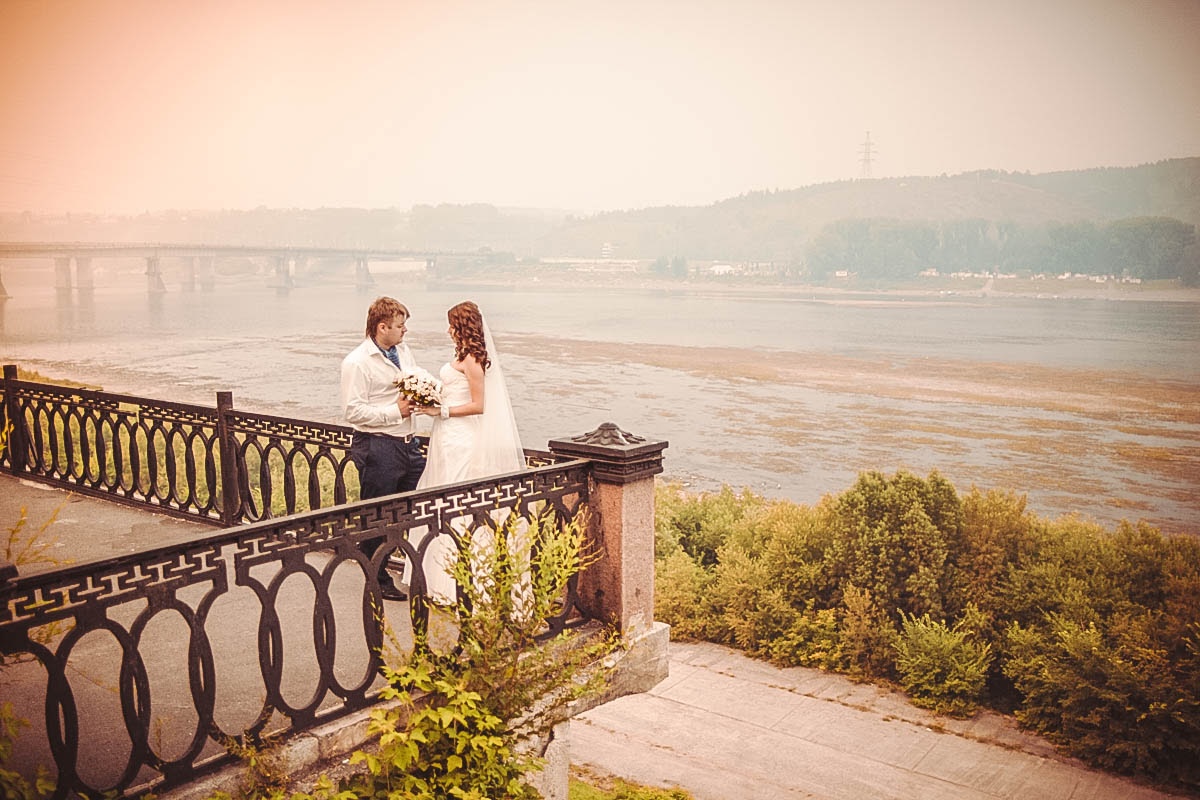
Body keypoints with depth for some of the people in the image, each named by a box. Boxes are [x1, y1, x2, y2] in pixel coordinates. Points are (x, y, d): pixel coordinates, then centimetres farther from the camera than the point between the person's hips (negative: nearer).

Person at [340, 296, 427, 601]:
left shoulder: (403, 351, 11)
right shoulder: (356, 363, -13)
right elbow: (353, 412, -19)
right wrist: (396, 411, -19)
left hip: (409, 444, 7)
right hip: (378, 448, -7)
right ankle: (378, 581, 20)